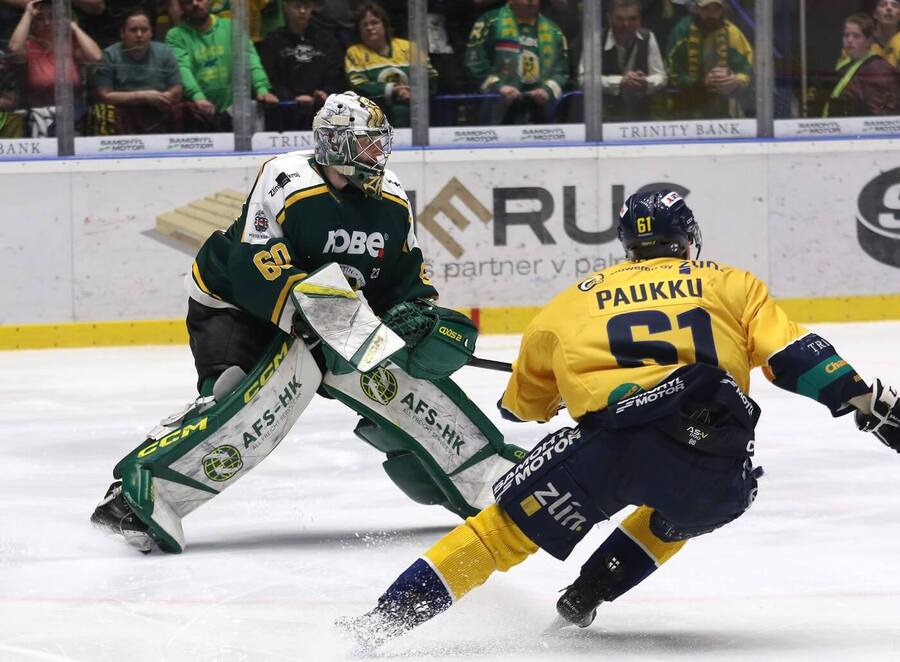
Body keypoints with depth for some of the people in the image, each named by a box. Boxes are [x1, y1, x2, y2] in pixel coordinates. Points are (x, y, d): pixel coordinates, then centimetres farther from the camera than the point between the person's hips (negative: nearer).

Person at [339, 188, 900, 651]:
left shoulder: (574, 301, 26)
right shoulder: (730, 284, 24)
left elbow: (524, 403, 38)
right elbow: (793, 355, 11)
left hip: (613, 448, -1)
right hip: (720, 475, 1)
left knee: (506, 526, 11)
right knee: (680, 508, 35)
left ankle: (390, 614, -2)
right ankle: (586, 597, 22)